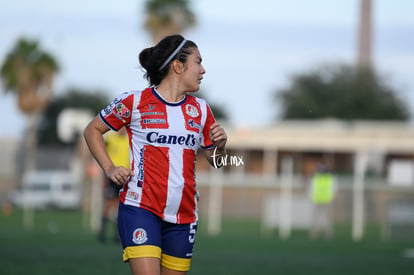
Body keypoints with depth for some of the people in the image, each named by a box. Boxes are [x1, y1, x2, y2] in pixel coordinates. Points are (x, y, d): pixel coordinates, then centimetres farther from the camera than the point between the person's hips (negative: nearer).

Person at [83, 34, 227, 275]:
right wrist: (109, 168, -2)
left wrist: (220, 146, -3)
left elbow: (215, 160, 20)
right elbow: (92, 130, 10)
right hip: (140, 209, -5)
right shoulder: (134, 102, -2)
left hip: (184, 215, 5)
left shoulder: (201, 109, 11)